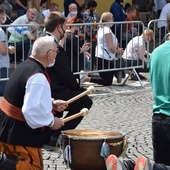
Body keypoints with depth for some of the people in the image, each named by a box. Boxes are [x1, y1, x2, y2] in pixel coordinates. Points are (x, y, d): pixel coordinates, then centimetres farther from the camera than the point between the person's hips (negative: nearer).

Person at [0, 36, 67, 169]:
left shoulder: (25, 65, 5)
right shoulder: (38, 77, -24)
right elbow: (32, 111, -29)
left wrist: (51, 103, 11)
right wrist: (51, 121, -13)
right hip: (20, 133, -9)